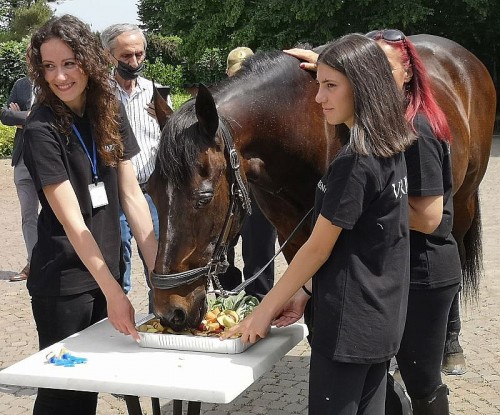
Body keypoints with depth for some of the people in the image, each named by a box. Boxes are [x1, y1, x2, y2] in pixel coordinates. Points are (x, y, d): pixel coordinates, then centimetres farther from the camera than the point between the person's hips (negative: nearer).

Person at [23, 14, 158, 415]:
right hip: (64, 279, -6)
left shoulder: (110, 110, -1)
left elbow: (132, 194, -1)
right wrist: (114, 292, -26)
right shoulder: (42, 129, -18)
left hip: (106, 267, 6)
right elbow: (72, 221, -22)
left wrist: (159, 268, -7)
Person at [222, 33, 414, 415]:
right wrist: (305, 292, 10)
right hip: (384, 320, 9)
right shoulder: (391, 151, 5)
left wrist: (265, 311, -6)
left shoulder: (353, 163, -21)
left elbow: (318, 249, -16)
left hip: (348, 326, -9)